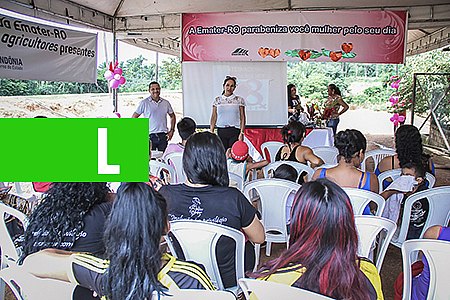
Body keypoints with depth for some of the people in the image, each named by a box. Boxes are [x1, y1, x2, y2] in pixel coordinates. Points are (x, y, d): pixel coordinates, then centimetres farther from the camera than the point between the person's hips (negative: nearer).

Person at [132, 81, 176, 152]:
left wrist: (172, 130, 11)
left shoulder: (166, 103, 8)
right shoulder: (144, 103, -1)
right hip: (150, 136, -3)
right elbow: (134, 118, 2)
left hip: (163, 136, 3)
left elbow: (172, 116, 22)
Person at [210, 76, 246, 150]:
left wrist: (242, 133, -7)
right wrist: (211, 132, 2)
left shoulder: (239, 100, 3)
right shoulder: (217, 100, 7)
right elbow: (213, 117, 8)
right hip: (221, 131, 2)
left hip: (234, 132, -2)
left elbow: (242, 118, 2)